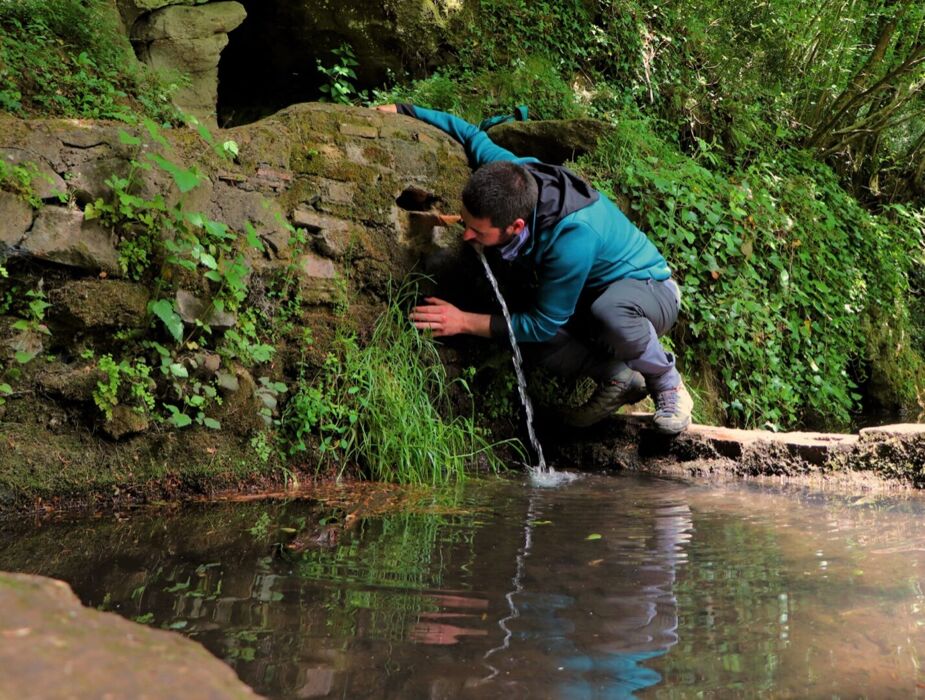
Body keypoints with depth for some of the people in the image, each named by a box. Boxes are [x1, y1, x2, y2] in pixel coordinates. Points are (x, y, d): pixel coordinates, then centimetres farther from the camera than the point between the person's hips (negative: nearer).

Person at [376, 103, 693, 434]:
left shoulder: (573, 238, -41)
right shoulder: (510, 174, -21)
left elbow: (542, 325, -30)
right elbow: (470, 133, 1)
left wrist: (465, 322, -27)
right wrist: (404, 110, -2)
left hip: (652, 292, -6)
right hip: (592, 297, 6)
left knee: (609, 310, -44)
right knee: (540, 348, -26)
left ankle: (668, 384, -15)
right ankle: (619, 376, -2)